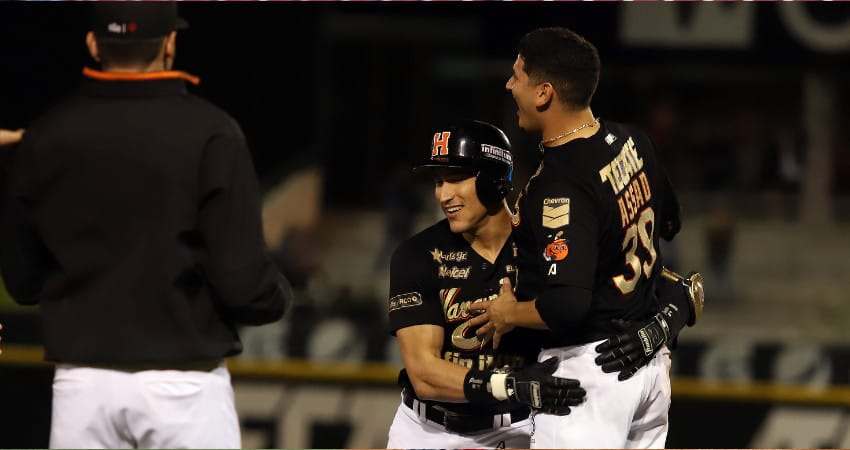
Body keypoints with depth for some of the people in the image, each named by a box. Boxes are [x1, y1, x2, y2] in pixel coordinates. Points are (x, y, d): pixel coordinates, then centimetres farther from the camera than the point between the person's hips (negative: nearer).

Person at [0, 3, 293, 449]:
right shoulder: (210, 133, -10)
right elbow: (242, 281, -12)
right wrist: (281, 294, 10)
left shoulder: (46, 136, 2)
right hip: (182, 385, -3)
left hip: (82, 379, 3)